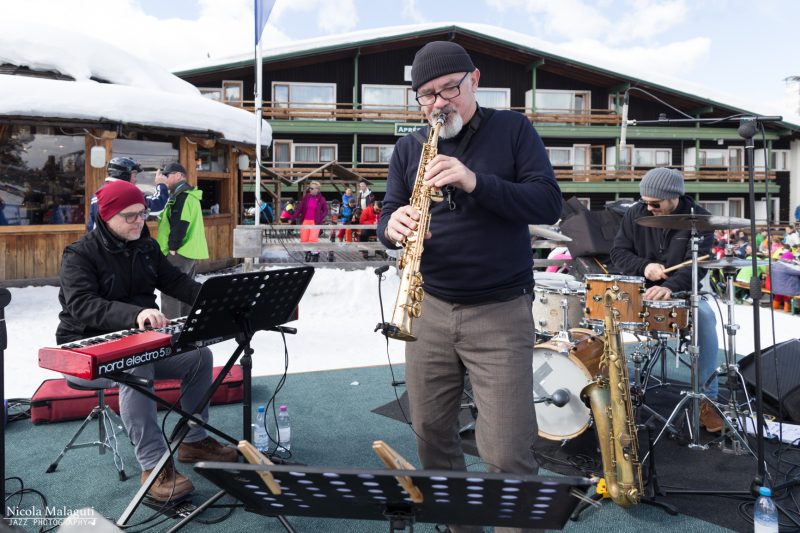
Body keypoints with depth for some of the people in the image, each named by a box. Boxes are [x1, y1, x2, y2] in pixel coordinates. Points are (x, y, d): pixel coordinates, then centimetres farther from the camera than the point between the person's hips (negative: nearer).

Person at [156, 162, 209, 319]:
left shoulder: (181, 195, -13)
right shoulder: (190, 195, 19)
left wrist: (172, 247, -19)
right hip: (191, 251, 11)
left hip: (179, 252, -10)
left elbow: (179, 224, -22)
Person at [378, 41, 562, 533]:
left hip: (502, 312, -3)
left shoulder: (513, 130, 2)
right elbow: (387, 217, 7)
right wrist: (393, 226, -18)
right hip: (429, 309, 4)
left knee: (507, 455, -6)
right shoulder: (408, 150, 10)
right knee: (431, 434, 12)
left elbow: (549, 203, -8)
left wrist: (475, 181, -22)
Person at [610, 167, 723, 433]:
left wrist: (670, 286, -41)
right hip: (640, 290, 2)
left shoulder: (698, 218, -9)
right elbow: (619, 252, 1)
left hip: (683, 292, -1)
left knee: (705, 317, -31)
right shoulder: (635, 214, -1)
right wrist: (644, 266, -20)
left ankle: (706, 398, -18)